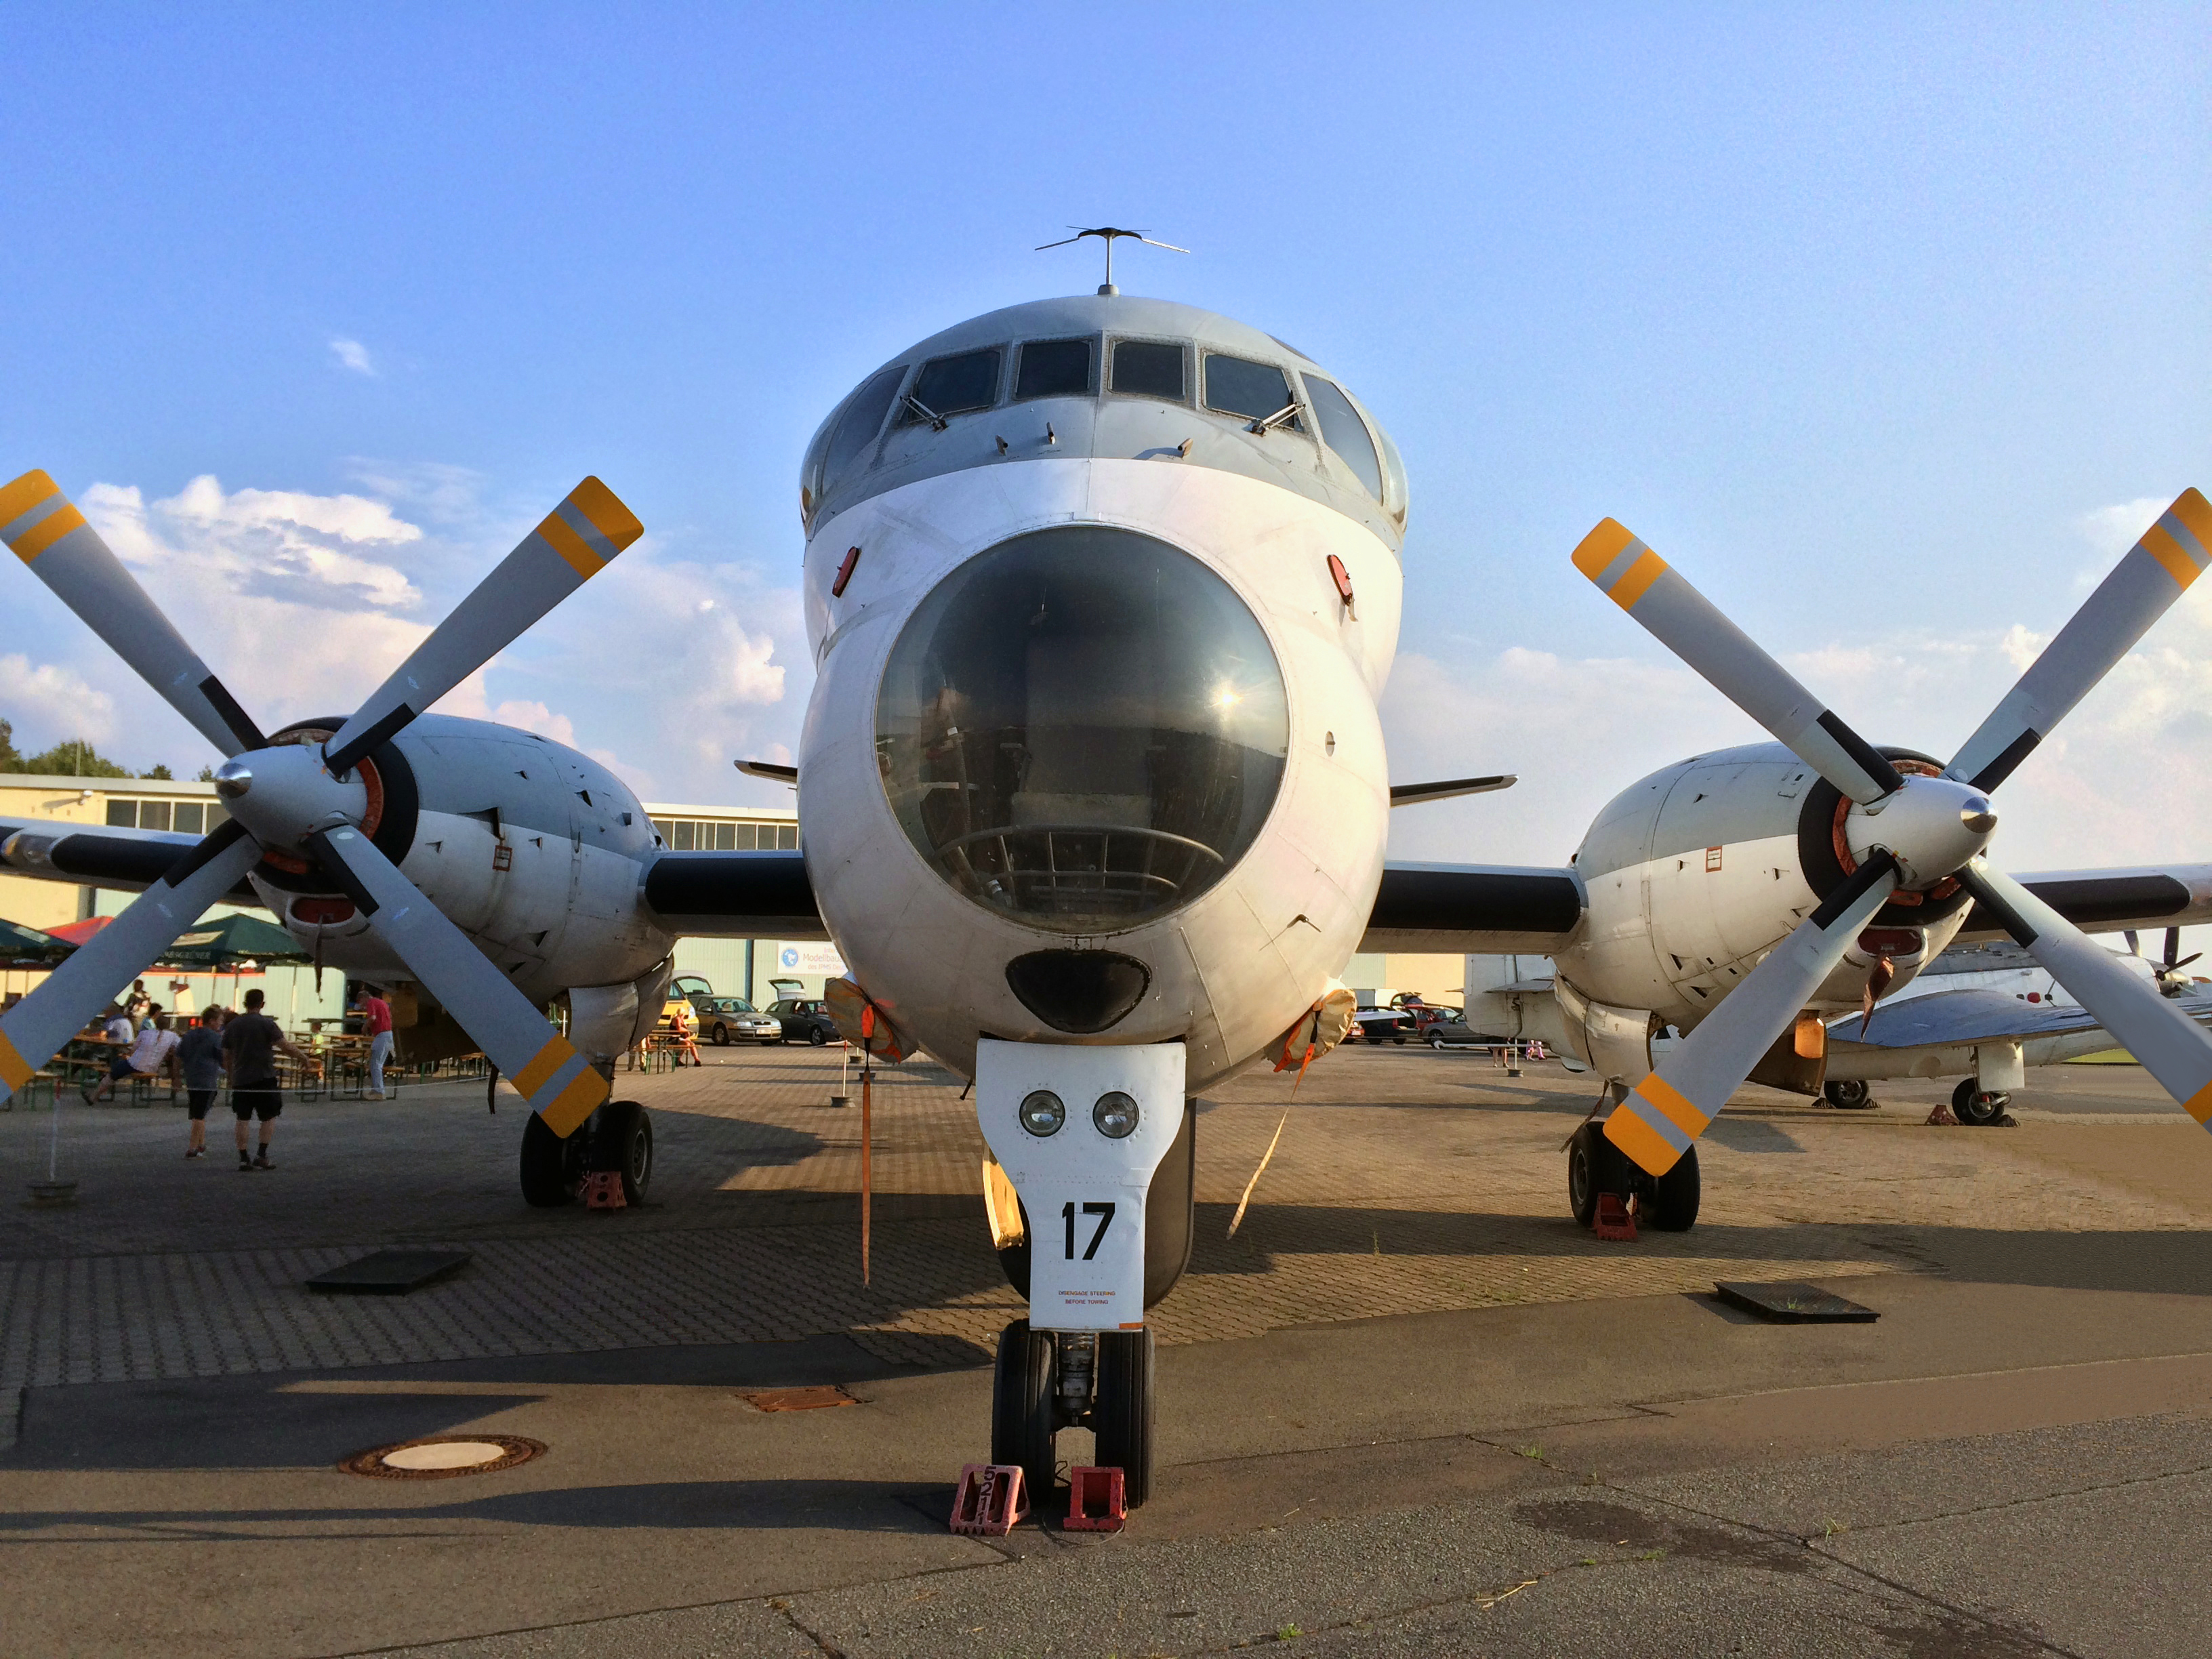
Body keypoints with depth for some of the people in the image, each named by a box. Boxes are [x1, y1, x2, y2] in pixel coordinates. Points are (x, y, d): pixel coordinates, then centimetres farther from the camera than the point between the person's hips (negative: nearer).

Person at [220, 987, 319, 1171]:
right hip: (264, 1078, -4)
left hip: (240, 1080, 4)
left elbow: (226, 1056, 13)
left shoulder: (232, 1026, 7)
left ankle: (243, 1158, 6)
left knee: (242, 1119, 7)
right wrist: (305, 1059, -1)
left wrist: (231, 1074, 25)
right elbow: (287, 1046, -11)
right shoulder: (267, 1024, -7)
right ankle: (262, 1156, -1)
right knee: (269, 1117, 6)